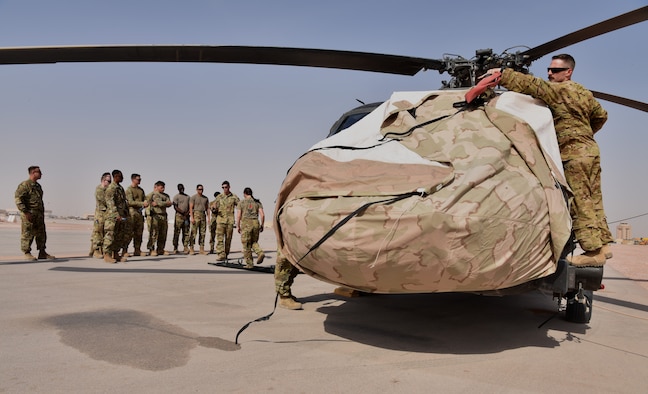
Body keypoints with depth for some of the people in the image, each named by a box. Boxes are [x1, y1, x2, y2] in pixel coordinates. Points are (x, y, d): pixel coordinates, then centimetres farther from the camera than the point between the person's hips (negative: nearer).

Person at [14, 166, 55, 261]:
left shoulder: (38, 186, 18)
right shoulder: (24, 185, -8)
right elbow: (18, 199, -15)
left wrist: (42, 213, 18)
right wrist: (26, 212, -20)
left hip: (39, 214, 8)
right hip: (29, 215, -8)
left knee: (41, 234, 8)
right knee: (27, 235, -2)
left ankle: (42, 253, 14)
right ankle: (27, 253, 5)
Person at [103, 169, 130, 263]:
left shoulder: (121, 188, 18)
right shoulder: (111, 188, -9)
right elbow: (110, 202, -18)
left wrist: (126, 214, 16)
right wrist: (116, 214, -27)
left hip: (121, 216, 9)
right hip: (112, 215, -9)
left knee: (121, 236, 9)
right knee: (110, 235, -7)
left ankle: (116, 254, 15)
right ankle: (107, 255, -2)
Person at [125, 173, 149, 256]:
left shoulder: (141, 190, 19)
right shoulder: (129, 190, -3)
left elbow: (145, 199, 18)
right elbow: (130, 202, -13)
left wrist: (146, 204, -5)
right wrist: (142, 203, -17)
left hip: (139, 213, 7)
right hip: (132, 213, -7)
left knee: (139, 233, 5)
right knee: (129, 233, -9)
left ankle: (137, 251, 10)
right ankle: (125, 251, -4)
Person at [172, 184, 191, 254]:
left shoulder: (187, 197, 18)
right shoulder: (176, 197, 3)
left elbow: (190, 207, 14)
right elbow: (175, 207, -7)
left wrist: (187, 214, -4)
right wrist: (183, 213, -14)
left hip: (186, 216, 5)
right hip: (179, 216, -5)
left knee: (186, 232, 1)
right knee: (177, 232, -6)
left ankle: (185, 248, 1)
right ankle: (175, 248, -5)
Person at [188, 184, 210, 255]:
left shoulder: (206, 198, 16)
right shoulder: (193, 197, 1)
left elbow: (207, 208, 16)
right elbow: (191, 208, -5)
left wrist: (208, 218, 7)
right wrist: (192, 217, -15)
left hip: (203, 215, 5)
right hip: (196, 215, -5)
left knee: (202, 233, 4)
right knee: (193, 232, -7)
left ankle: (202, 249, 7)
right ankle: (191, 249, -4)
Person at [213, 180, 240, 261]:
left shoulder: (234, 197, 5)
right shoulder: (219, 197, 8)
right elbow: (215, 207, 9)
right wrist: (214, 210, -13)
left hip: (230, 220, 0)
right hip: (220, 219, 0)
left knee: (228, 239, 5)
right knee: (220, 238, -9)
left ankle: (226, 254, 16)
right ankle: (221, 255, -13)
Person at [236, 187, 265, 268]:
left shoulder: (241, 202, 2)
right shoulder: (257, 202, 9)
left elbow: (238, 215, -3)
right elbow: (262, 215, 1)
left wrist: (238, 226, 5)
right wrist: (262, 225, 9)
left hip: (246, 223, -3)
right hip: (255, 223, 3)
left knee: (246, 245, 5)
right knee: (254, 242, 18)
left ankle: (249, 263, 7)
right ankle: (260, 253, -10)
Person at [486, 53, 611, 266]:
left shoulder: (558, 90, -10)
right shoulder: (583, 92, 17)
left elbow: (533, 84, -22)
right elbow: (601, 115, 27)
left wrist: (502, 75, -25)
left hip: (574, 153, -9)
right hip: (590, 149, 10)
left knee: (581, 203, -7)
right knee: (593, 201, 13)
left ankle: (593, 251, -6)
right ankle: (603, 244, 18)